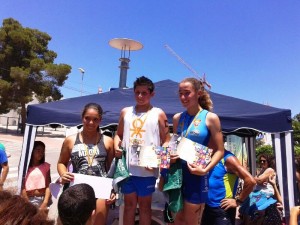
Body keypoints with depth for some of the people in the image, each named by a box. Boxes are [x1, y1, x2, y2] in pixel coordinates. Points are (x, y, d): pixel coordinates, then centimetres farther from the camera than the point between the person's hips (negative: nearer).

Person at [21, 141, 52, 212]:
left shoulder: (46, 166, 1)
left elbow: (48, 186, -2)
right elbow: (22, 187, -5)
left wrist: (45, 202, -10)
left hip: (43, 198, 1)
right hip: (30, 199, -1)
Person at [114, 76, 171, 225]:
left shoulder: (158, 114, -1)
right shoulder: (125, 112, 9)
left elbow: (166, 140, -1)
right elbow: (118, 134, 17)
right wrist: (116, 147, -3)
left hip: (147, 169, -3)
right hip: (127, 167, 3)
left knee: (144, 205, 13)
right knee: (129, 204, 16)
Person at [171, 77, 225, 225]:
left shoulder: (211, 118, -7)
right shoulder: (177, 118, 6)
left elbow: (219, 150, -7)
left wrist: (205, 169, -19)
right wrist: (171, 156, -5)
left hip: (196, 175, -4)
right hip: (178, 172, 4)